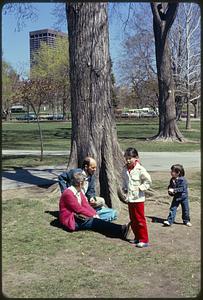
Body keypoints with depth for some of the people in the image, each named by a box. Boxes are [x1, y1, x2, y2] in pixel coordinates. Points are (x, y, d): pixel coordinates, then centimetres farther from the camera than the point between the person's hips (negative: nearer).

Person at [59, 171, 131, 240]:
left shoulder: (79, 191, 13)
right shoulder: (68, 193, -17)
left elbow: (86, 205, 5)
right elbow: (78, 209, -20)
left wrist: (95, 214, -10)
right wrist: (93, 215, -16)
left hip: (78, 217, 8)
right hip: (70, 221, -8)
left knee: (96, 221, -18)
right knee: (95, 222, -26)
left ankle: (120, 230, -36)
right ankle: (121, 230, -38)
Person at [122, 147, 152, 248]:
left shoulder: (140, 170, -15)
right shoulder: (125, 169, 4)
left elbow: (148, 181, -9)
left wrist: (140, 188, -16)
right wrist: (124, 189, 5)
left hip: (138, 198, -7)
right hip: (129, 198, 7)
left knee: (140, 219, -1)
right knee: (132, 220, 15)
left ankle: (144, 240, 7)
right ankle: (137, 237, 29)